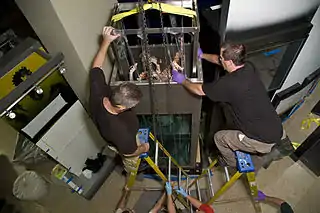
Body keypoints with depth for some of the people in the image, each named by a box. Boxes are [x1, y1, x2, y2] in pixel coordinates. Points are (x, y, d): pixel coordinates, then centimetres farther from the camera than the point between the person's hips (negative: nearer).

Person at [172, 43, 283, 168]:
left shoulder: (229, 83, -25)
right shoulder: (248, 69, -2)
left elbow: (199, 90, -9)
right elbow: (220, 61, 17)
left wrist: (182, 80, 7)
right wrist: (202, 55, 27)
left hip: (264, 141, -8)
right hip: (276, 130, 8)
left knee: (219, 137, 13)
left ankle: (233, 164, 39)